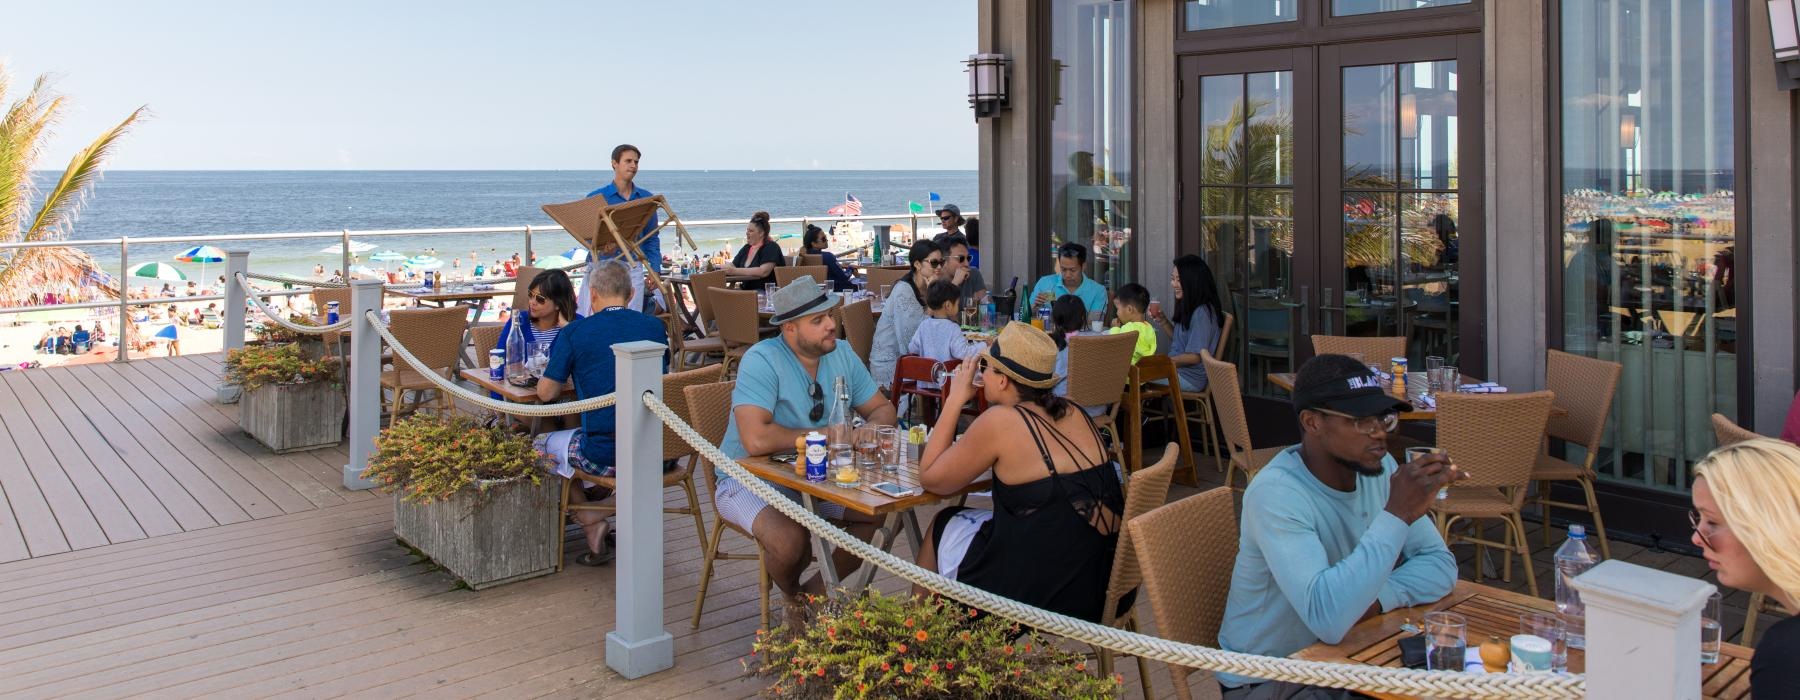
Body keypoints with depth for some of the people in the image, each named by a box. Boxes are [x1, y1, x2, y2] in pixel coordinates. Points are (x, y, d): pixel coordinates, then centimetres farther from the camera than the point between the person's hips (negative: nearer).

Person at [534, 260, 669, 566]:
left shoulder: (574, 332, -5)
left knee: (539, 447, 22)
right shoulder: (654, 326, 6)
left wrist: (572, 379, 23)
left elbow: (546, 393, 0)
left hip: (604, 455, -5)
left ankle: (590, 521, 8)